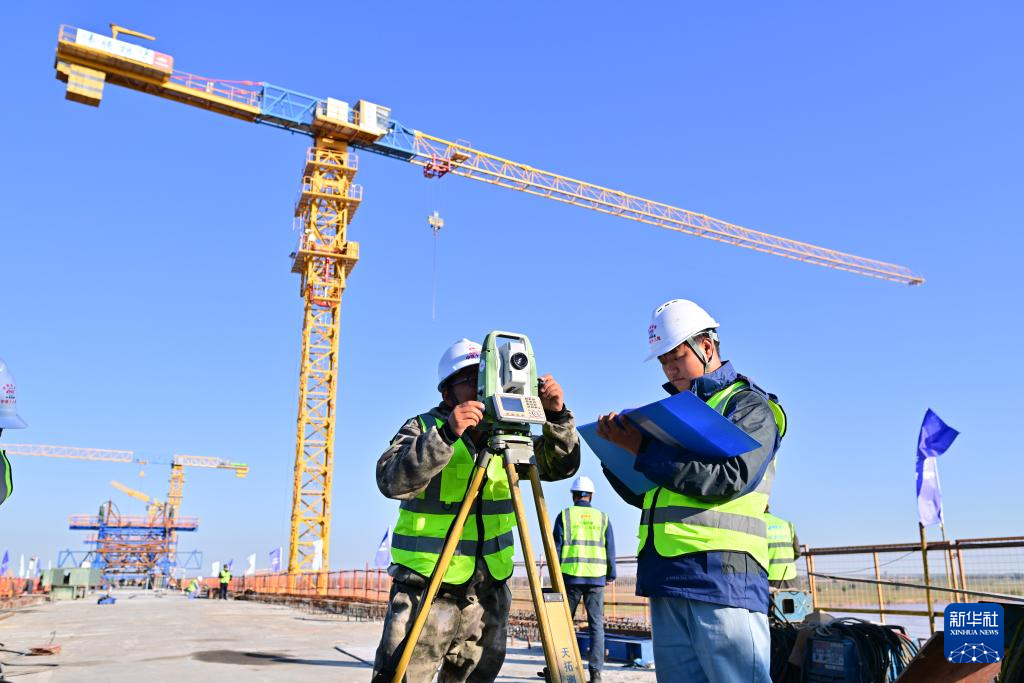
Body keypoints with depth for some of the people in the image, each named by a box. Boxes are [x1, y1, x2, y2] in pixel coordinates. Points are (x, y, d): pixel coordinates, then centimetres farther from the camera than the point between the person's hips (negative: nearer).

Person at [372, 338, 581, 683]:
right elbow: (391, 481, -23)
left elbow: (561, 465, 0)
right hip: (427, 588, -4)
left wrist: (556, 416, -17)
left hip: (488, 592, 4)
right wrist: (445, 435, -35)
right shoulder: (423, 427, -6)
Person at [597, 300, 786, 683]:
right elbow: (641, 494, 21)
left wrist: (644, 450, -13)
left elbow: (729, 479, -15)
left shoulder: (749, 406, 2)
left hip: (722, 575, -7)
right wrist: (616, 449, 3)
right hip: (665, 577, 7)